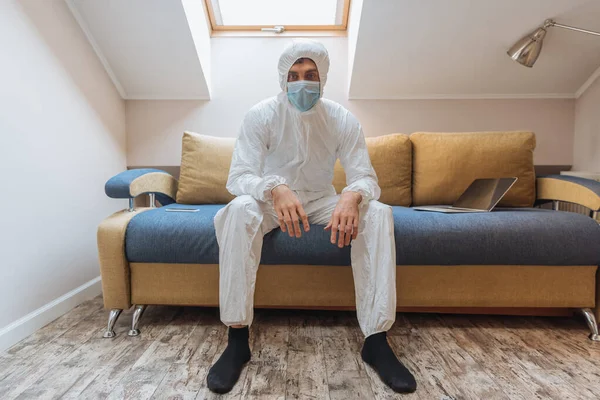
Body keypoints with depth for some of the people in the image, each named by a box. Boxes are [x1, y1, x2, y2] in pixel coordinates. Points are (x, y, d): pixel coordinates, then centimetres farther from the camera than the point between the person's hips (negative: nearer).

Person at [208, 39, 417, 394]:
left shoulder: (343, 120, -9)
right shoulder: (261, 115, -13)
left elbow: (367, 178, -15)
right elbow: (239, 176, -22)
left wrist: (352, 196, -41)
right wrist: (275, 189, -45)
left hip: (322, 201, 2)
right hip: (274, 200, -1)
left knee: (379, 213, -25)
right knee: (240, 209, -35)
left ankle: (377, 340, -21)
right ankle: (237, 340, -26)